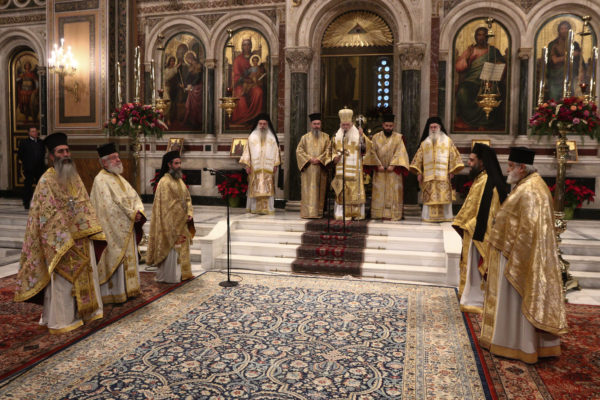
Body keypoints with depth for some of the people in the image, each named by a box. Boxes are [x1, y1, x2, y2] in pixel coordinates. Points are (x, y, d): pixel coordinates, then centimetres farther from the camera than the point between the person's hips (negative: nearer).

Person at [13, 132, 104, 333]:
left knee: (84, 275, 15)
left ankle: (84, 311, 31)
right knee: (62, 280, 2)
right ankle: (61, 320, 15)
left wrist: (91, 230, 3)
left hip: (81, 238, 7)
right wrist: (66, 239, -19)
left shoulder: (75, 177, 9)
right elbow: (49, 214, -16)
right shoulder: (47, 181, -13)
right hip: (61, 241, -7)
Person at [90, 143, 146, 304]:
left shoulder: (119, 178, 15)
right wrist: (131, 215, -18)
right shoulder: (101, 180, -12)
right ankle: (114, 293, 8)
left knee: (128, 258, 14)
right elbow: (109, 206, -21)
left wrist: (138, 212, -8)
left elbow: (134, 196, 11)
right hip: (113, 229, -9)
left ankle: (127, 289, 25)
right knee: (115, 259, -3)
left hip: (127, 228, 9)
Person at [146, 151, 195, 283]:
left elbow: (187, 198, 14)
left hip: (182, 223, 8)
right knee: (171, 249, -1)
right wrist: (173, 225, -18)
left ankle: (182, 273, 26)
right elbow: (165, 205, -17)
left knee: (182, 248, 15)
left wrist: (189, 213, -2)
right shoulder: (164, 182, -14)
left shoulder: (180, 181, 12)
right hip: (170, 222, -8)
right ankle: (168, 276, 11)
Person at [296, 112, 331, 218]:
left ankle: (318, 212, 5)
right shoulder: (305, 137, 11)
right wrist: (309, 158, -10)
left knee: (320, 191, 1)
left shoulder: (325, 137, 11)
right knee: (308, 191, -4)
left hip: (320, 169, 1)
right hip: (307, 169, 0)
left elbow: (328, 150, 2)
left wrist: (319, 159, -12)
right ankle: (307, 212, -3)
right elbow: (299, 150, 3)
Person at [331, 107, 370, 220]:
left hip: (354, 169, -2)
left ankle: (356, 214, 6)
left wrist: (362, 137, -20)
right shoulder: (337, 135, 11)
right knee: (341, 191, 0)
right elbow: (333, 149, 15)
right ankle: (342, 214, 4)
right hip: (340, 168, 2)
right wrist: (335, 157, -4)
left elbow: (366, 148, -6)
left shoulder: (357, 135, 3)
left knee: (355, 190, -2)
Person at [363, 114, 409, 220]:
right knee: (379, 192, 1)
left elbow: (399, 152, -5)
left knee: (393, 193, -2)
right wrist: (379, 165, -10)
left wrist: (392, 165, -16)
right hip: (379, 171, 1)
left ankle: (392, 214, -1)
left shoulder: (398, 137, 5)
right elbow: (373, 152, 1)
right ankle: (379, 214, 4)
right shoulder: (376, 137, 8)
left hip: (393, 171, -1)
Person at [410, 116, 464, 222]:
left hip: (443, 175, -2)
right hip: (428, 176, 2)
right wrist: (419, 173, 4)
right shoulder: (424, 143, 17)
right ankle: (430, 217, 1)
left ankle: (443, 217, -1)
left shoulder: (447, 141, 10)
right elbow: (419, 158, 13)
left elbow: (453, 156, 5)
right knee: (430, 197, -2)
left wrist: (452, 171, -5)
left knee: (443, 196, -6)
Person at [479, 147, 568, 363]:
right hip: (518, 253, 10)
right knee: (512, 300, 17)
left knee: (516, 300, 2)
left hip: (521, 255, -10)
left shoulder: (529, 191, -21)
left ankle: (518, 345, 14)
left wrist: (513, 260, -22)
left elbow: (528, 230, -25)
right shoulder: (527, 186, 12)